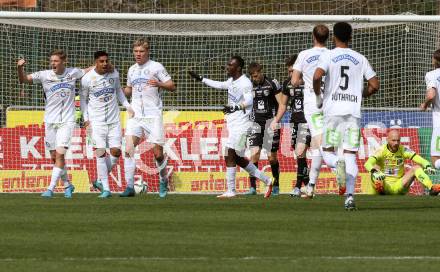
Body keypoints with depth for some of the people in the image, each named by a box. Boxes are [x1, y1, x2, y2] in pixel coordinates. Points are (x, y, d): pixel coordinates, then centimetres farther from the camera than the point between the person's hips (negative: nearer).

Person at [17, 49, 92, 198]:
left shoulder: (72, 73, 1)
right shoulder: (44, 75, -2)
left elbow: (88, 71, 19)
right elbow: (23, 79, -6)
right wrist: (20, 68, -24)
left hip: (66, 121, -2)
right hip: (50, 121, 2)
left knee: (60, 153, -15)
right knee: (54, 157, 6)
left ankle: (51, 188, -15)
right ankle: (67, 185, 26)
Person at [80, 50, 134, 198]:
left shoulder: (114, 73, 1)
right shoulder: (87, 78, -8)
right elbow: (83, 98, 5)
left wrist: (127, 105, 9)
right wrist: (86, 118, -2)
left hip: (114, 119, 3)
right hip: (96, 121, -3)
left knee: (116, 151, -3)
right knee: (101, 152, -10)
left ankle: (100, 180, 17)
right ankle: (106, 189, -7)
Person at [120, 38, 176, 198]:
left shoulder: (156, 67, 0)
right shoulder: (132, 70, 16)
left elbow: (172, 87, -2)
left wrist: (159, 84, -21)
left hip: (153, 116, -4)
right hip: (135, 116, 4)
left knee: (157, 153, -3)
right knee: (128, 150, -12)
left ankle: (164, 180, 24)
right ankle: (129, 187, -11)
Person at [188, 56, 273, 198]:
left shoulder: (245, 83, -15)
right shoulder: (232, 81, 13)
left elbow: (249, 101, -31)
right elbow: (220, 85, 34)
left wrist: (235, 107, -47)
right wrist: (201, 79, 36)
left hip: (241, 124, -9)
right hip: (232, 123, 9)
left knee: (230, 156, -12)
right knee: (237, 158, 12)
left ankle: (230, 191, -9)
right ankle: (266, 180, 21)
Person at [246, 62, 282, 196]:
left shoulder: (272, 83, -5)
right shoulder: (249, 85, 6)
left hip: (270, 122, -3)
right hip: (256, 123, 3)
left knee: (272, 157, 1)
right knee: (254, 154, -12)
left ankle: (276, 186, 17)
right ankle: (252, 187, -11)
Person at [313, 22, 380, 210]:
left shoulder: (328, 56, 1)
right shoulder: (360, 59, 10)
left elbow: (317, 76, -16)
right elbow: (375, 85, 8)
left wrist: (318, 96, 1)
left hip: (333, 111, -2)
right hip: (354, 111, 2)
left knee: (327, 152, 9)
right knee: (350, 155, 2)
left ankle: (338, 164, -27)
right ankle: (350, 196, -13)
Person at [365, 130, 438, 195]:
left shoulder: (403, 150, 1)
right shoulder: (382, 151, -7)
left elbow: (420, 159, -8)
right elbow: (368, 164, -23)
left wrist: (428, 166, -31)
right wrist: (375, 172, -46)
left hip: (399, 187, 3)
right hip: (385, 186, -3)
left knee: (417, 167, -14)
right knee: (376, 167, -28)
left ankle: (432, 188, -36)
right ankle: (379, 187, -58)